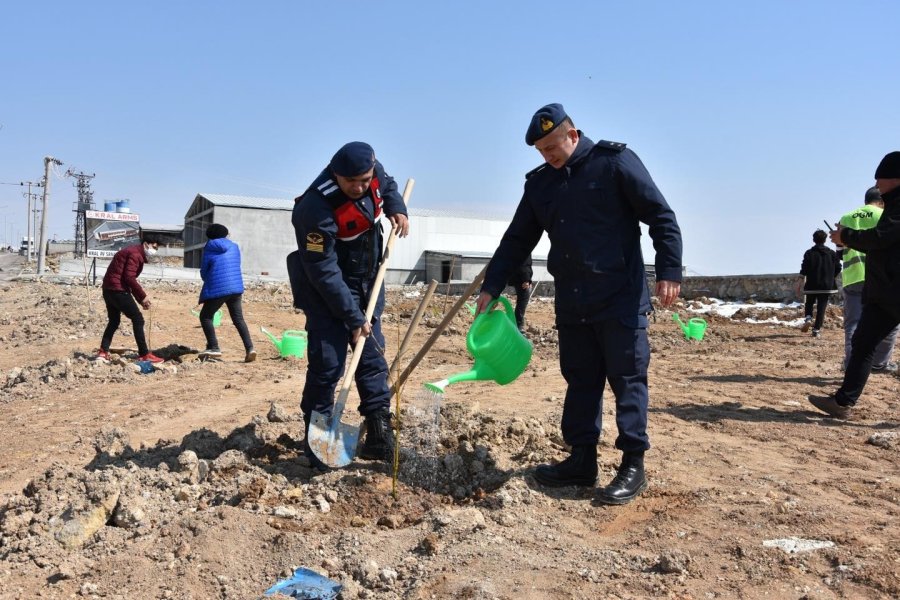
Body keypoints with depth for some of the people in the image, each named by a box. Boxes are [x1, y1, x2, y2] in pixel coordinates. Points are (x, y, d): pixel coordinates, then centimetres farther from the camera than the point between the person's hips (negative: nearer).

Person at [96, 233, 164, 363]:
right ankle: (144, 354, -1)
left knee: (114, 321, 19)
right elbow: (129, 277, -21)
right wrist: (143, 296, -13)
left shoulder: (133, 252, 20)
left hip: (109, 289, 10)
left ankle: (103, 352, 18)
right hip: (118, 289, -10)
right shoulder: (135, 254, -11)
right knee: (138, 319, -4)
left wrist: (141, 300, 16)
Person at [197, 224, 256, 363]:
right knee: (238, 319, 10)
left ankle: (213, 348, 3)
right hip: (236, 288, 4)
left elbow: (203, 273, 7)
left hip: (217, 289, -4)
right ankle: (249, 348, -3)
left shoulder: (209, 250, 0)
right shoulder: (234, 247, 10)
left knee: (205, 316, 11)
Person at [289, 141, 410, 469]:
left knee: (373, 357, 7)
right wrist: (352, 317, -25)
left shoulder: (374, 173, -10)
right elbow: (325, 273, -28)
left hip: (368, 283, 7)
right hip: (327, 291, -7)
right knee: (327, 364, -10)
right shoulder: (317, 208, -31)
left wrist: (397, 208, -3)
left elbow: (388, 185, 18)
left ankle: (380, 432, 14)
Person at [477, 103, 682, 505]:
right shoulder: (539, 183, 11)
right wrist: (491, 287, 9)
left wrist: (669, 272, -14)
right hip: (571, 305, 6)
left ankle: (633, 466, 8)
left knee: (627, 379, 0)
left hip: (621, 300, -6)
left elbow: (661, 216, -6)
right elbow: (516, 240, 15)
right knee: (580, 380, 10)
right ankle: (582, 460, 19)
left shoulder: (615, 162, -5)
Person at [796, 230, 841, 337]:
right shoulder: (832, 253, 6)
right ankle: (816, 330, -4)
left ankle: (808, 318, -10)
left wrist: (801, 278, -6)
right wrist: (833, 278, 20)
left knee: (809, 303, 18)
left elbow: (804, 267, -11)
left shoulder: (809, 253, -2)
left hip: (812, 284, -1)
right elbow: (838, 267, 6)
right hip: (827, 285, 1)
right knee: (821, 307, 1)